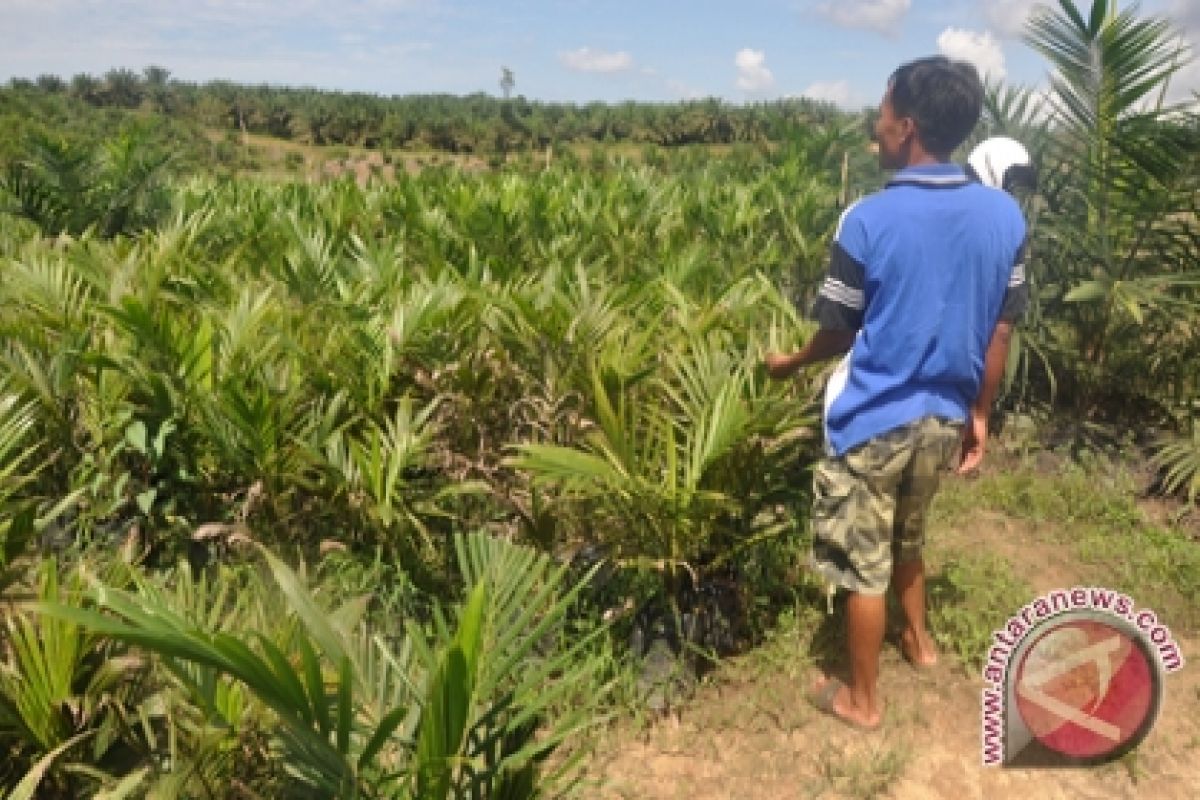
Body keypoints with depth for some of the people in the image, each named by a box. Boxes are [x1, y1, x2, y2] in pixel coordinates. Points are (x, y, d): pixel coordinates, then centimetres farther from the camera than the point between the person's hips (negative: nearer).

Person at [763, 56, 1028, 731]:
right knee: (906, 537, 30)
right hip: (943, 418, 6)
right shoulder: (1006, 215, -4)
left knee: (863, 563, 10)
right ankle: (920, 638, 51)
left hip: (874, 422, -6)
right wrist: (979, 415, 14)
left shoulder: (869, 221, -19)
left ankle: (862, 699, 27)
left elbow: (838, 333, -9)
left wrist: (789, 364, 11)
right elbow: (1001, 331, 3)